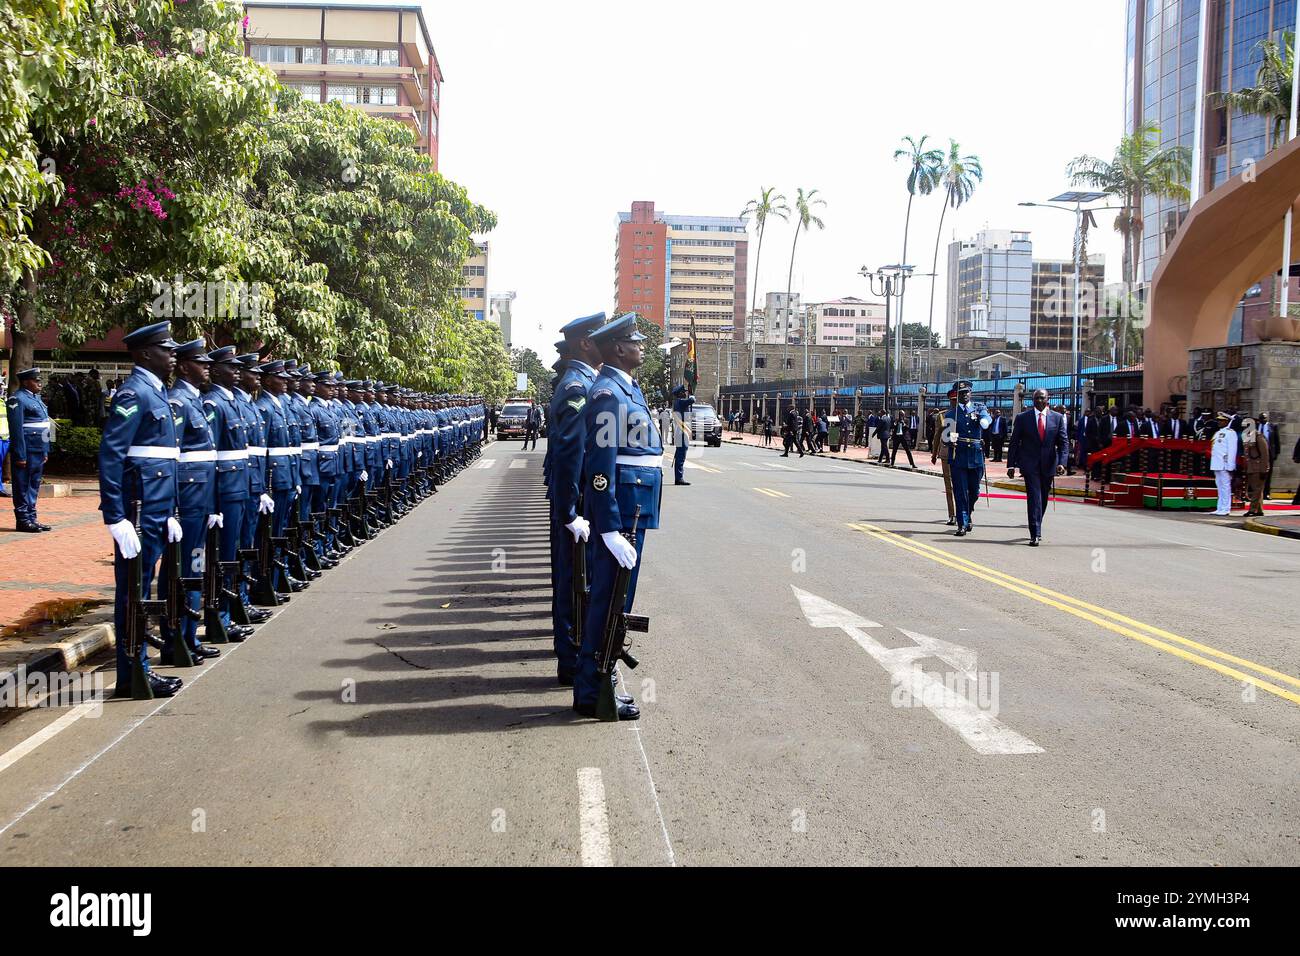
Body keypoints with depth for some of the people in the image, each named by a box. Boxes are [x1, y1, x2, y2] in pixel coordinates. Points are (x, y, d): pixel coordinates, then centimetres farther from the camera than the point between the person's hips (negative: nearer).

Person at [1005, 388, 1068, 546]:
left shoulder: (1057, 418, 4)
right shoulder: (1022, 418, -1)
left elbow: (1064, 443, 2)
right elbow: (1014, 443, 2)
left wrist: (1062, 463, -12)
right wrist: (1011, 465, -3)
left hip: (1048, 465, 3)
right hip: (1030, 465, -3)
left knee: (1043, 498, 13)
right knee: (1034, 497, -11)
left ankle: (1036, 526, 32)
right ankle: (1035, 534, -13)